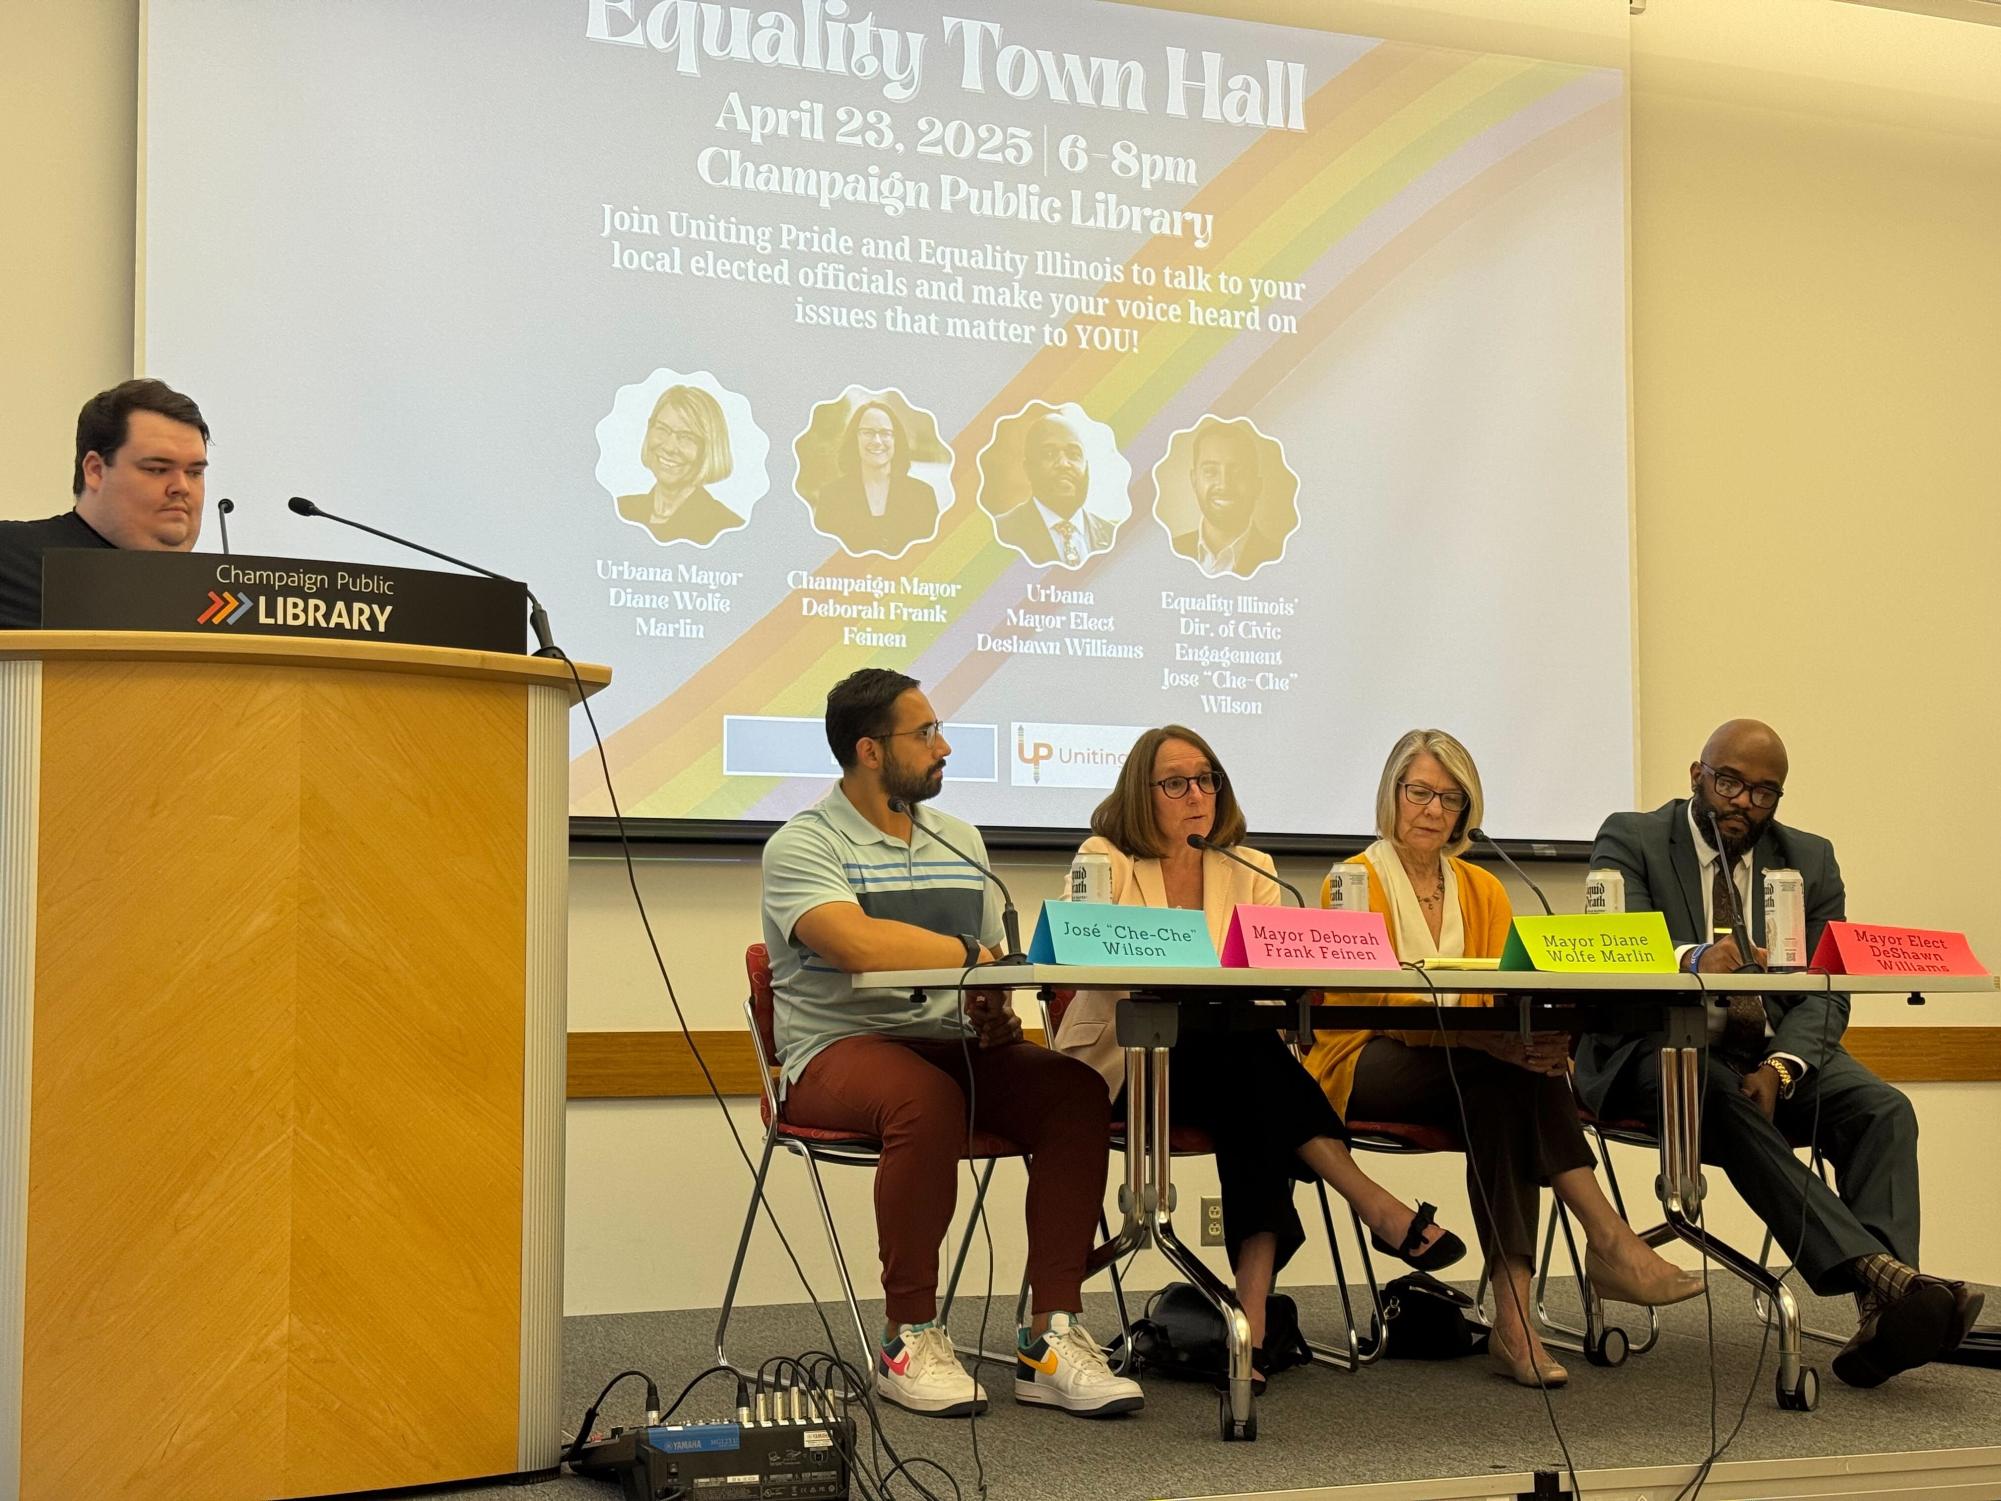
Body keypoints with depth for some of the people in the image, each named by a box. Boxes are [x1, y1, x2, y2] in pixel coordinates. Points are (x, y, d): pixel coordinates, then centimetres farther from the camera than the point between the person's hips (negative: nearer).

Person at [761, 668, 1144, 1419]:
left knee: (1076, 1091, -21)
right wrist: (975, 955, -17)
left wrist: (996, 1011, -7)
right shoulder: (802, 844, -3)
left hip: (952, 1045, 6)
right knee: (928, 1098, -38)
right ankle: (908, 1339, -23)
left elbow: (986, 976, 16)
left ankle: (1051, 1340, -21)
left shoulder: (960, 841, 18)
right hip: (841, 1049, -6)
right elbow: (857, 943, -22)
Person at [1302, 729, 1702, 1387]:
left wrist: (1536, 1033, -24)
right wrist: (1485, 1034, -33)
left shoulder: (1483, 891, 15)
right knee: (1506, 1069, -32)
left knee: (1508, 1092, -33)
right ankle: (1608, 1239, -35)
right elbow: (1370, 1001, -17)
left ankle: (1513, 1314, -41)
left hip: (1469, 1074, 4)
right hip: (1363, 1067, -4)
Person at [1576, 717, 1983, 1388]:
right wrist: (1693, 960, -39)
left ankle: (1883, 1318, -40)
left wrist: (1779, 1068, -19)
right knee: (1723, 1101, -35)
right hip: (1657, 1049, -4)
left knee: (1883, 1109, -23)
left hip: (1775, 1051, 4)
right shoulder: (1631, 840, 1)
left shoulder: (1809, 860, 11)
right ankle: (1879, 1274, -48)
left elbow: (1825, 993, 2)